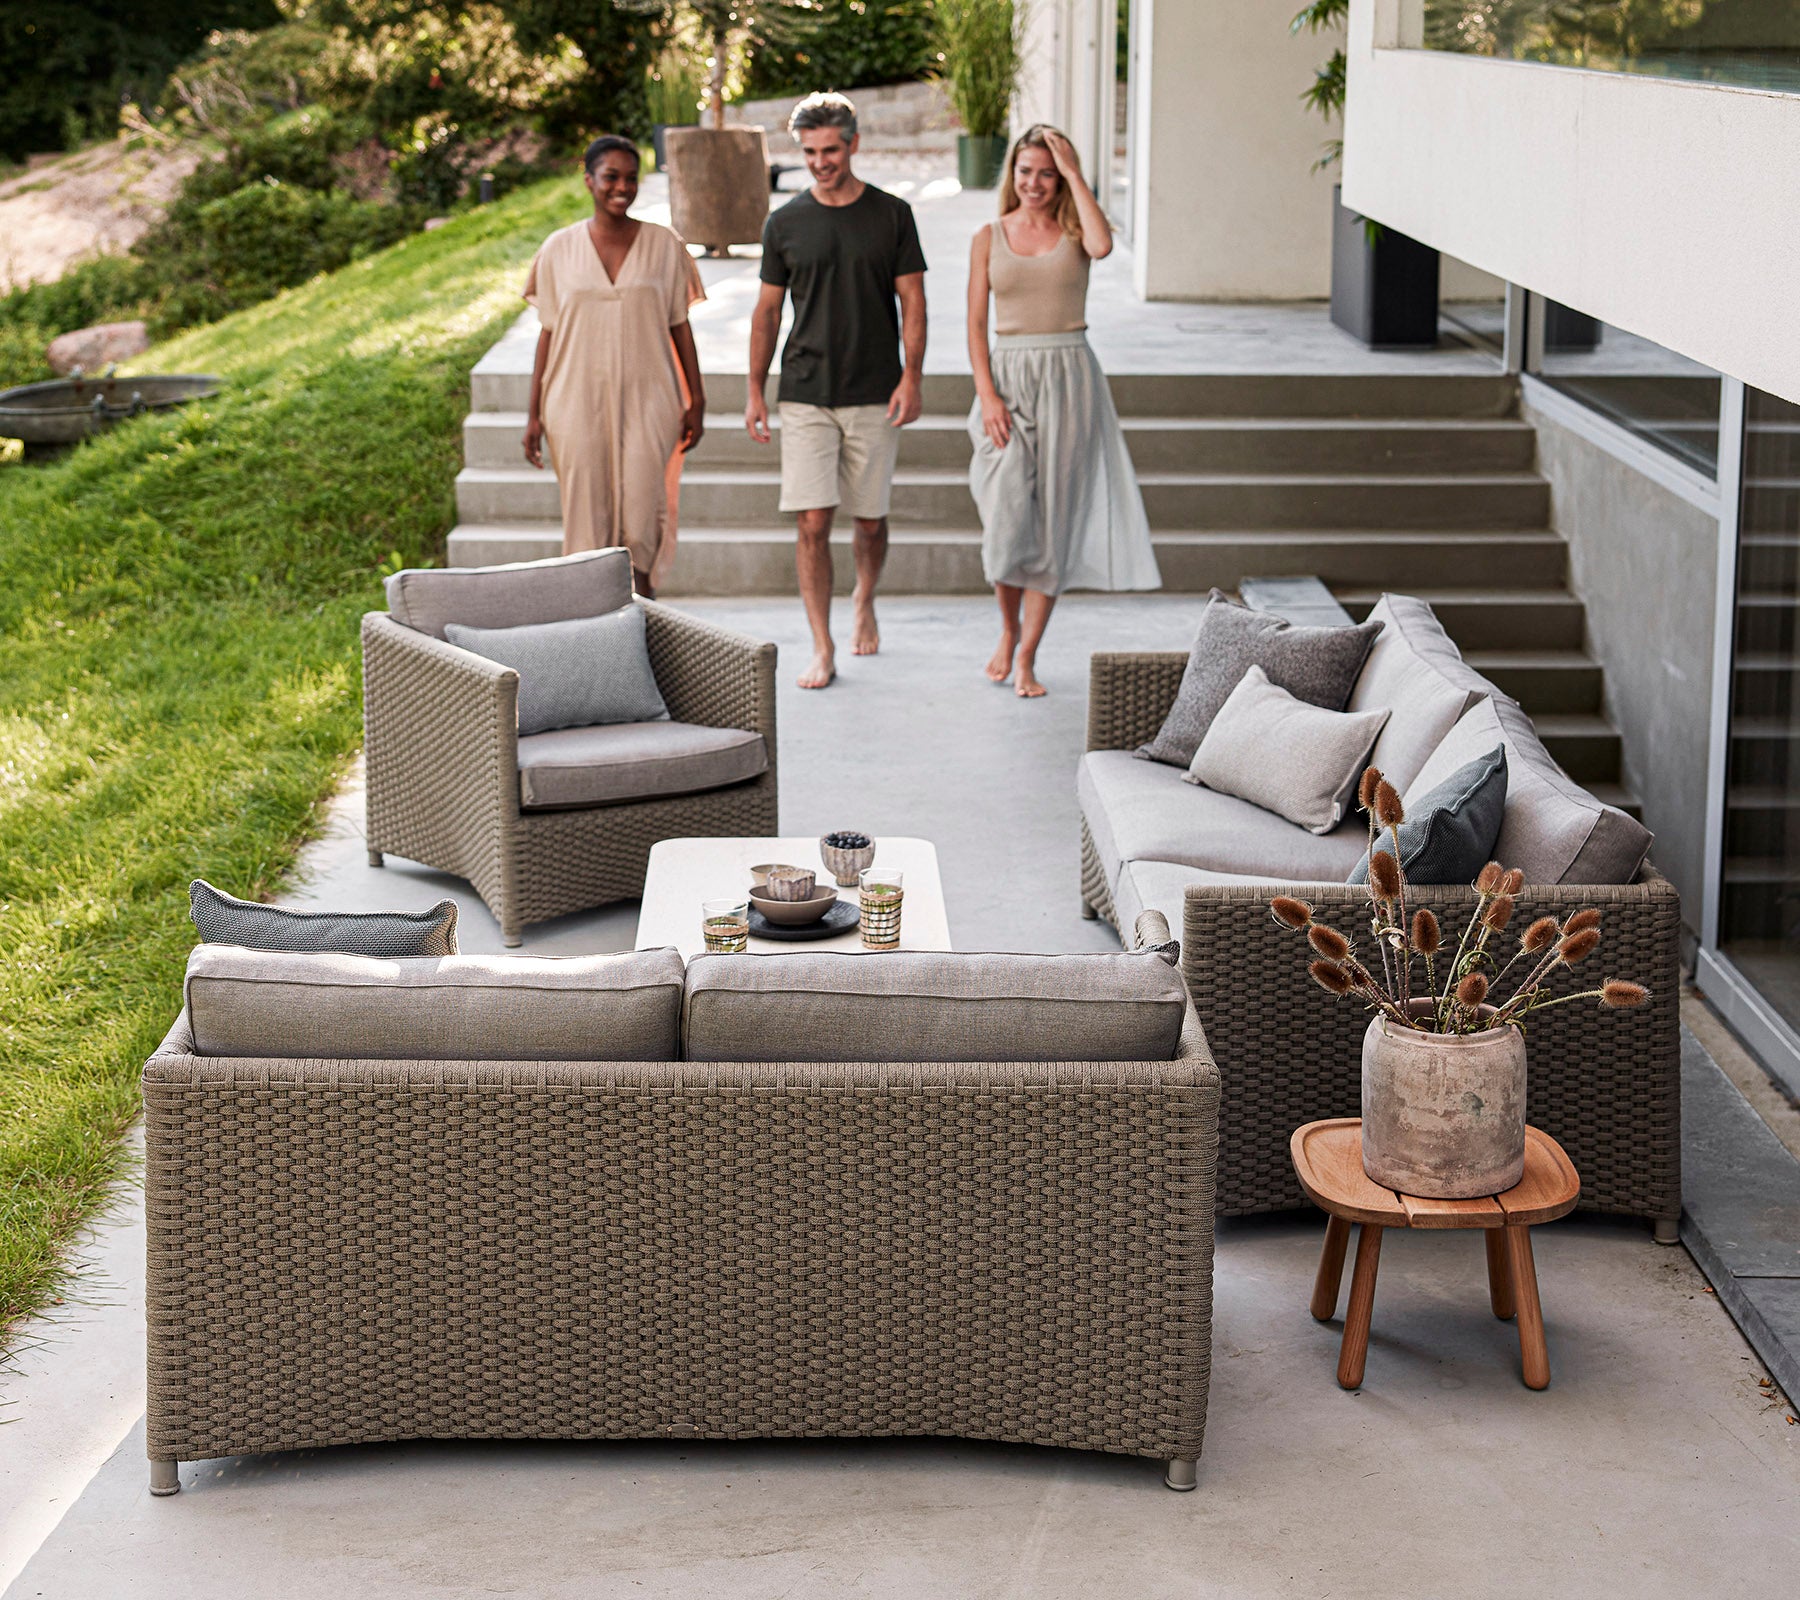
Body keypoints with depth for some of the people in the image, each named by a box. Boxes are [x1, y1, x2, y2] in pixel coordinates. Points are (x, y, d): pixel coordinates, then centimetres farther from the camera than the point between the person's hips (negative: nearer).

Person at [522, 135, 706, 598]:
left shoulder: (664, 246, 4)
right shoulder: (560, 248, 4)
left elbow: (680, 326, 8)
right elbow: (548, 333, 6)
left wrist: (696, 401, 4)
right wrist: (534, 413, 4)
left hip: (646, 401, 0)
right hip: (578, 402, 0)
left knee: (641, 524, -4)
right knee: (585, 521, 1)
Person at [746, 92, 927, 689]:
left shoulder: (891, 215, 2)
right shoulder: (785, 224, 4)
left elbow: (912, 302, 3)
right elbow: (768, 310, 10)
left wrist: (911, 377, -8)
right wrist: (754, 390, 5)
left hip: (874, 395, 0)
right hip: (805, 395, 0)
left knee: (871, 521, 9)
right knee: (812, 523, -8)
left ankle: (864, 600, 39)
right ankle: (822, 651, -3)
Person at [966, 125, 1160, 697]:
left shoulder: (1073, 231, 4)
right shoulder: (989, 238, 8)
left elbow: (1102, 245, -21)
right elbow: (976, 323, 5)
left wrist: (1075, 175, -12)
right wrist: (987, 394, -8)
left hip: (1068, 379, 0)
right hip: (1008, 376, 0)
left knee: (1053, 519, 0)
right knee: (1007, 518, -9)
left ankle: (1026, 658, 8)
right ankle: (1009, 627, 20)